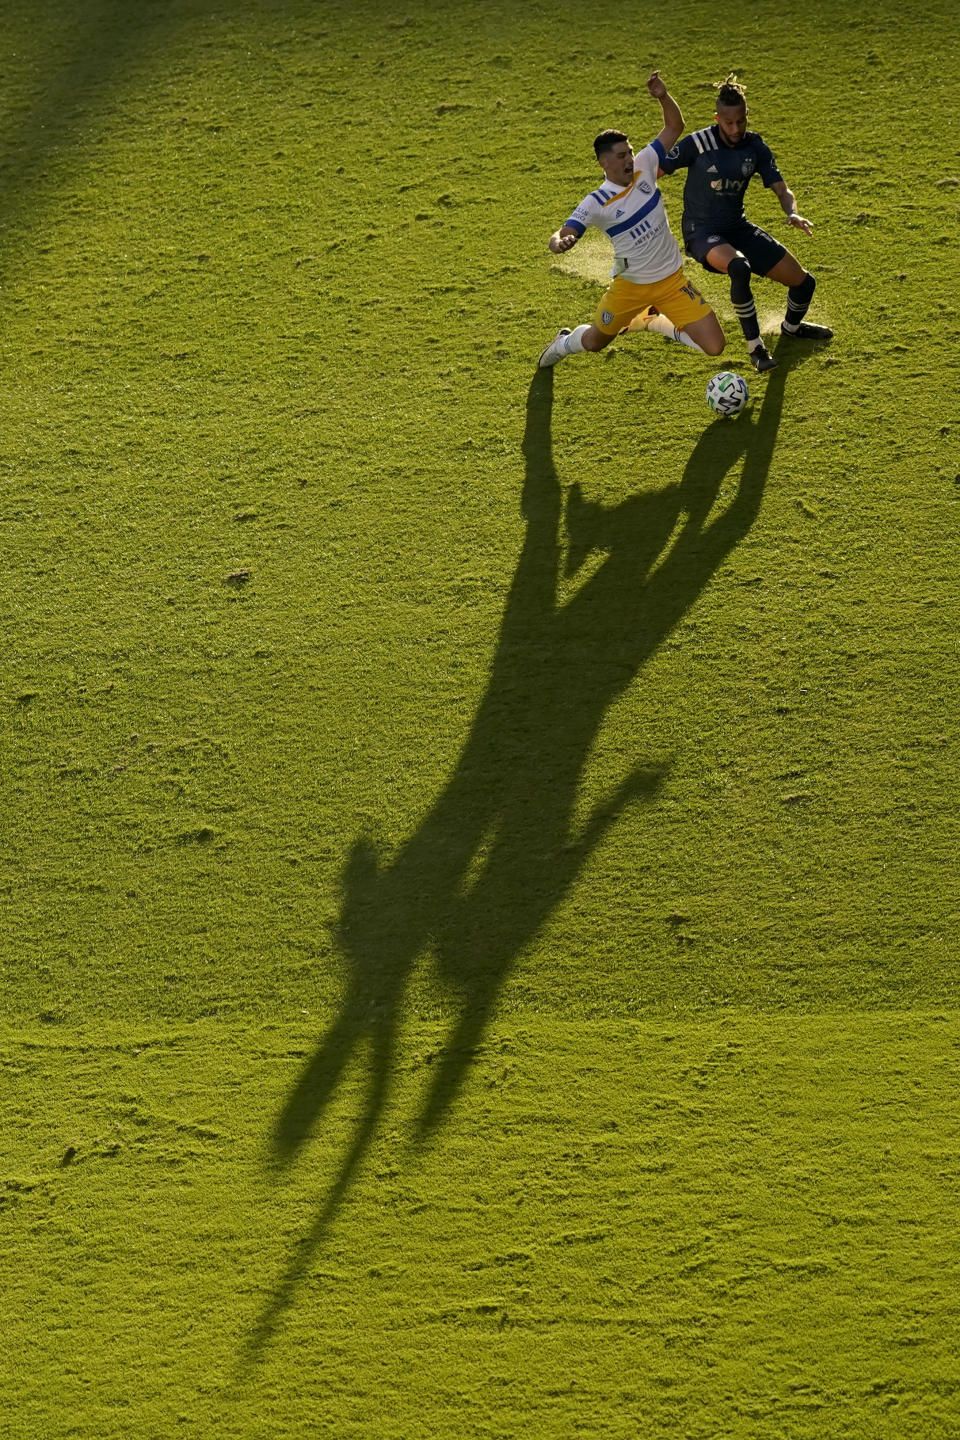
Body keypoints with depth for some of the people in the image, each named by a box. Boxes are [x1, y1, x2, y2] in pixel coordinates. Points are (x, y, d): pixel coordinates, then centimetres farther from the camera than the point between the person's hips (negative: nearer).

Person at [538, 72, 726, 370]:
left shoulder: (643, 167, -8)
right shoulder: (596, 203, -18)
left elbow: (674, 127, -1)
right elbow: (560, 235, -23)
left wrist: (663, 97, -19)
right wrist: (559, 242, -48)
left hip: (672, 280, 2)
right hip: (629, 285, -2)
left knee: (714, 346, -6)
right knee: (595, 342, 15)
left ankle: (654, 321, 22)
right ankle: (564, 344, 56)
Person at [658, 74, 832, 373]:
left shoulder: (755, 146, -2)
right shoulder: (697, 144, -15)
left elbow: (781, 189, -2)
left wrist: (792, 213, -23)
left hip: (738, 228, 5)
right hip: (701, 231, -5)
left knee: (803, 282, 2)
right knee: (739, 267, -40)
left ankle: (791, 326, 40)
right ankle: (755, 347, -22)